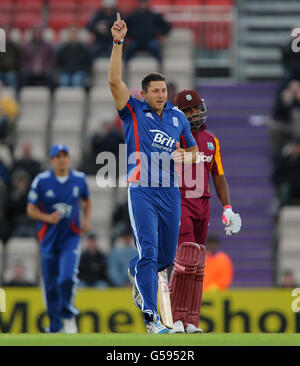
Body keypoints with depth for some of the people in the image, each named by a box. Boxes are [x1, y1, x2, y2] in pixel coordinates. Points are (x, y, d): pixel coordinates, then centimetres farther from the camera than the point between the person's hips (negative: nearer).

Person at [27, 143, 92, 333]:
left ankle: (68, 315, 2)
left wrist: (87, 219, 4)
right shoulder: (41, 180, -4)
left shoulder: (79, 179, 2)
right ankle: (55, 326, 22)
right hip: (49, 237, 0)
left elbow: (87, 200, 20)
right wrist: (48, 218, -18)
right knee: (51, 284, 6)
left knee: (67, 278, -20)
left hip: (71, 236, 0)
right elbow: (31, 209, 0)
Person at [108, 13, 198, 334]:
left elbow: (194, 149, 23)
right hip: (142, 191, -5)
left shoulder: (177, 116, 12)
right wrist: (118, 43, -19)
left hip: (170, 192, 5)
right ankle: (151, 316, -14)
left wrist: (186, 155, -1)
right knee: (148, 251, -14)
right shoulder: (133, 111, 0)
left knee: (167, 257, 13)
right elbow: (114, 81, -13)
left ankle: (135, 273, 47)